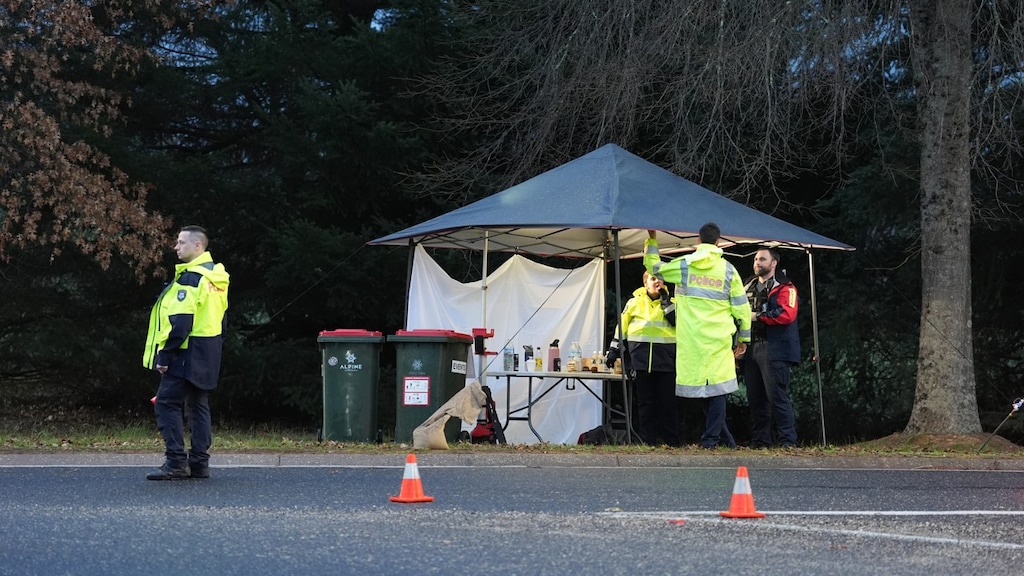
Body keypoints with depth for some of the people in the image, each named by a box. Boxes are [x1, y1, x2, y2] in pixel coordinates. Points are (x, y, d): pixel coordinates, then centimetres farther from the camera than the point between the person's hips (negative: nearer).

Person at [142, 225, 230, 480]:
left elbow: (180, 322, -22)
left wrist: (165, 355, -20)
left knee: (167, 403, -6)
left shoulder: (189, 278, -16)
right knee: (198, 405, 14)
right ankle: (199, 462, 14)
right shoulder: (216, 276, 13)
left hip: (187, 353, -10)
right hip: (208, 354, 10)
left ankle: (176, 462, -9)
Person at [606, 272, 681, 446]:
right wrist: (613, 350, 8)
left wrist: (666, 302, -8)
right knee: (645, 401, 2)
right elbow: (622, 326, 12)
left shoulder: (670, 302, 10)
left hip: (665, 358, 0)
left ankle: (672, 441, 4)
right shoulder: (634, 302, 10)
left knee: (668, 400, -1)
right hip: (641, 358, 0)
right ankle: (648, 441, 6)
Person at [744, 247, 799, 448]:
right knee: (755, 397, 7)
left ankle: (788, 441, -10)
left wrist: (758, 316, -14)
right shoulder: (749, 288, 21)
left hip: (773, 350, -7)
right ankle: (759, 441, 13)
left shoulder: (784, 288, 0)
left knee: (777, 396, -11)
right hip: (751, 348, 7)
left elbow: (787, 314, -15)